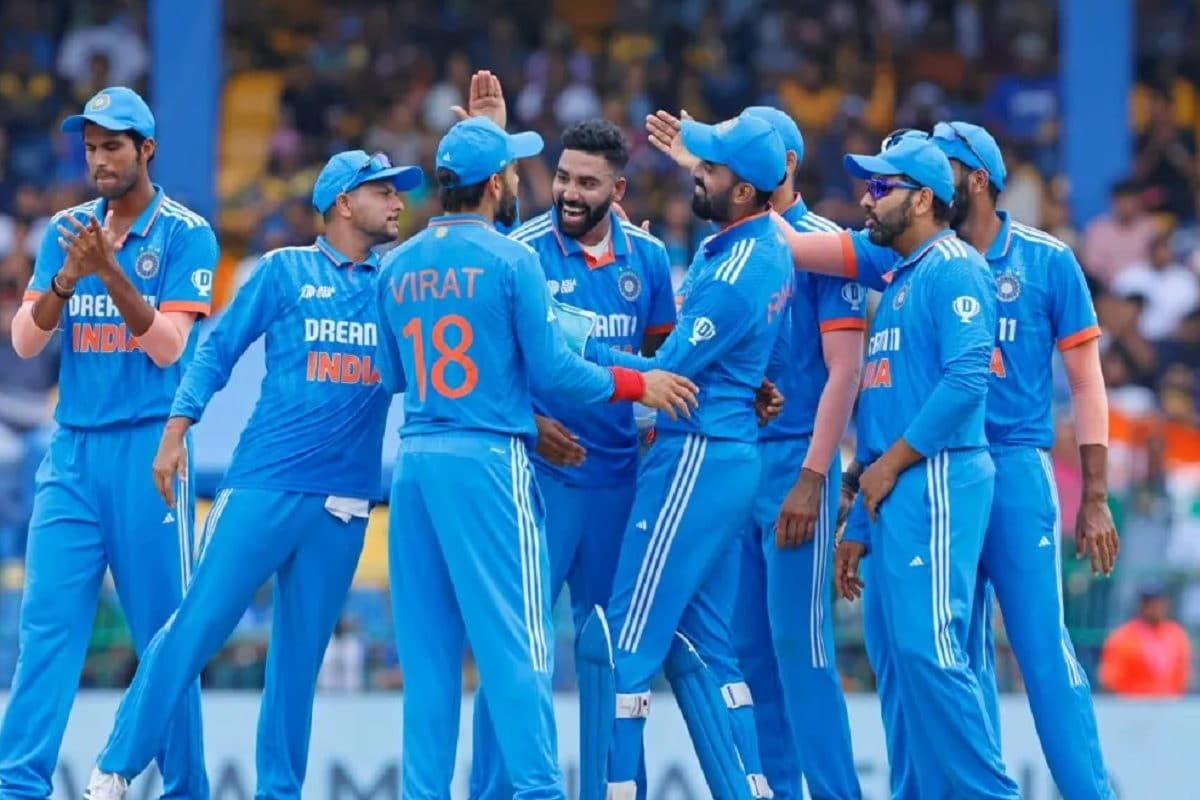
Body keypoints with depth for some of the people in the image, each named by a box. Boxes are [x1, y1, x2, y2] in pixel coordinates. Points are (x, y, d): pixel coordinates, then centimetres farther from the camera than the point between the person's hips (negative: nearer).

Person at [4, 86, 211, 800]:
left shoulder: (185, 234, -1)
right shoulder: (66, 230, 11)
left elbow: (168, 346, -10)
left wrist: (109, 270, -20)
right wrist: (67, 278, -13)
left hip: (147, 449, -4)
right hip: (72, 448, 4)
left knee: (166, 632, 0)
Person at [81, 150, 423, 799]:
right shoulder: (285, 270, 5)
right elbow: (218, 350, 4)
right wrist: (174, 432, -6)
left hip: (344, 500, 4)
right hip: (263, 486, -4)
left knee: (301, 653, 5)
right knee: (197, 625, -7)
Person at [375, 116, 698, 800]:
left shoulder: (397, 267, 10)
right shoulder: (511, 260, -6)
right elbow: (552, 370, -7)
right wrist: (637, 385, 6)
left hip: (415, 458, 5)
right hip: (488, 460, -5)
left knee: (427, 643, 8)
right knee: (513, 637, -5)